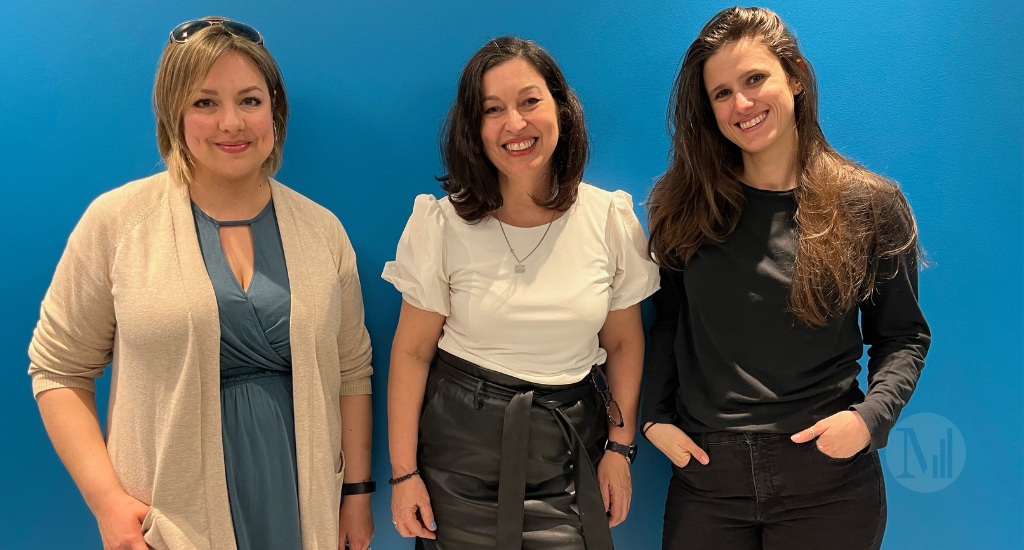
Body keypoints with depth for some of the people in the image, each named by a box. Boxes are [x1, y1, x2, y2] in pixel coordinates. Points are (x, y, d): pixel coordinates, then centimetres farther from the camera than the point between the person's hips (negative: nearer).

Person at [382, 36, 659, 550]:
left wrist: (620, 446, 3)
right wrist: (403, 472, -6)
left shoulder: (611, 219, -5)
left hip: (568, 451, 1)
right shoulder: (442, 224, -9)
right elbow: (412, 350, -6)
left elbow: (624, 342, 5)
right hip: (461, 452, -1)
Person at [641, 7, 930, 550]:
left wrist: (871, 415, -12)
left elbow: (903, 335, 3)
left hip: (828, 484, -1)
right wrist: (655, 416, 0)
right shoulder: (684, 204, 2)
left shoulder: (871, 204, -3)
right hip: (705, 474, 2)